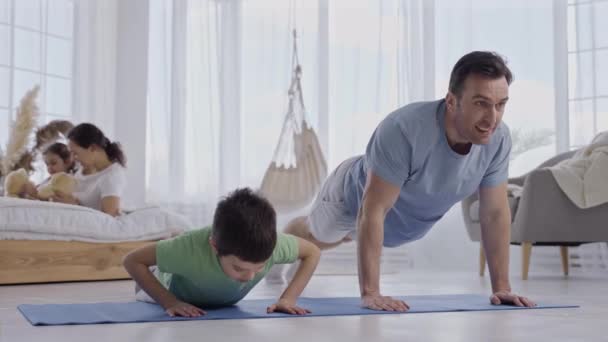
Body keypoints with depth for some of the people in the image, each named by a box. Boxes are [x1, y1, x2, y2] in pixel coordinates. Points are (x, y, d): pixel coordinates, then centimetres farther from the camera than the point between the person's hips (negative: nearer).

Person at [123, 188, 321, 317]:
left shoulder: (272, 244, -43)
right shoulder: (192, 248, -50)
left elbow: (312, 252, -23)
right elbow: (132, 261, -36)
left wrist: (288, 298, -32)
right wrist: (170, 303, -41)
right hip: (177, 293, -2)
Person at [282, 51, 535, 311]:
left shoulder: (498, 139, -31)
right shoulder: (405, 130, -47)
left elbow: (496, 213, -19)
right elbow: (373, 211, -42)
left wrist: (501, 287, -20)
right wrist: (370, 293, -44)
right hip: (355, 196, -4)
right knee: (316, 238, 28)